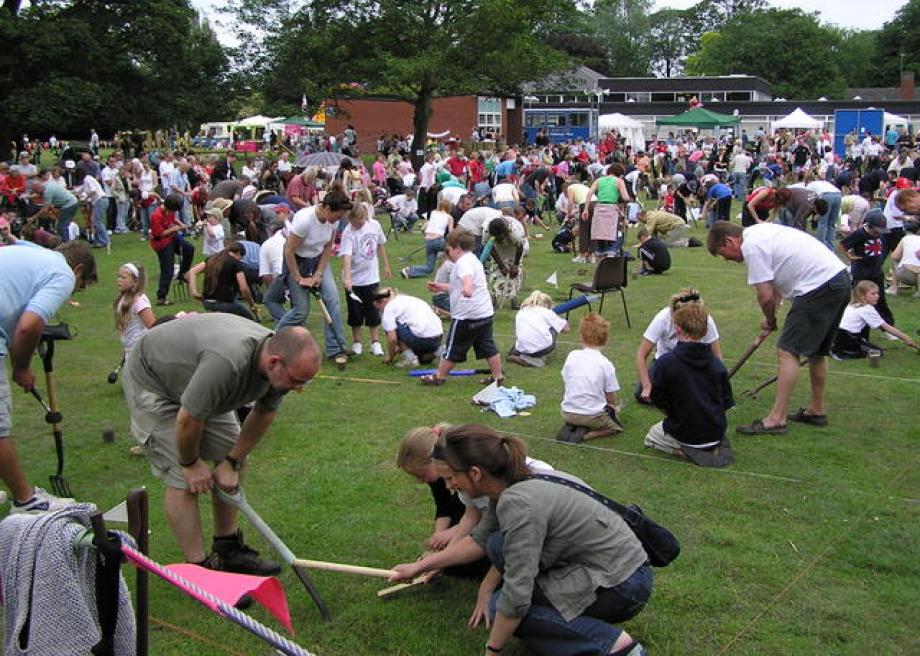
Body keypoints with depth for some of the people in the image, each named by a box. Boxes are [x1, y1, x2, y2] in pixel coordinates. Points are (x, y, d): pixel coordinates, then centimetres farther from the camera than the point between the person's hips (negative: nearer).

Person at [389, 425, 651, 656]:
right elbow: (480, 540, 17)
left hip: (621, 586, -9)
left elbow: (516, 599, -24)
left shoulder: (519, 503, -27)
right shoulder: (509, 486, 1)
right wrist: (419, 566, 19)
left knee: (502, 608, -7)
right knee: (499, 545, 5)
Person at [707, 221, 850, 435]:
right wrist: (772, 315, 17)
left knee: (788, 351, -10)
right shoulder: (760, 231, 18)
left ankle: (776, 419, -11)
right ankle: (817, 410, 33)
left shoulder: (751, 246, -12)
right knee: (816, 350, 21)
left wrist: (770, 320, 7)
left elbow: (766, 296, -12)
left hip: (819, 287, -10)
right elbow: (776, 281, 24)